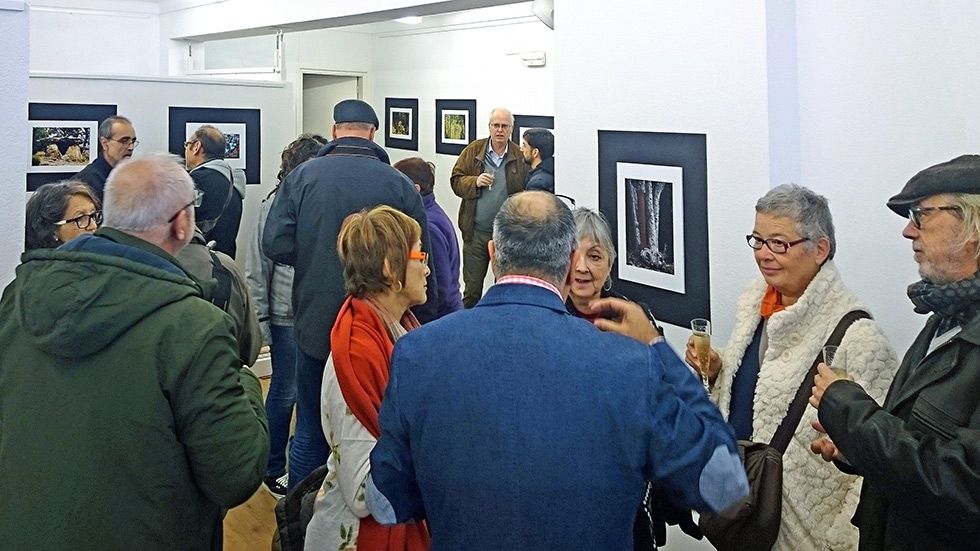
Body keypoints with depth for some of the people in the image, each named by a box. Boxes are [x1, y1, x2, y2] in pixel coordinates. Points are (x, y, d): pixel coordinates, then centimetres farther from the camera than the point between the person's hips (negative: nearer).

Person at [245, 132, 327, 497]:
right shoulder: (276, 205, -6)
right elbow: (257, 268, -2)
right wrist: (259, 320, -4)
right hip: (288, 317, -3)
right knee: (285, 393, 8)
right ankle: (274, 469, 24)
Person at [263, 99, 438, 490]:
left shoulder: (301, 177, -6)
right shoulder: (399, 185, -7)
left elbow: (275, 245, -10)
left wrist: (313, 258, 9)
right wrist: (424, 326, 4)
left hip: (316, 327, 1)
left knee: (310, 432, 14)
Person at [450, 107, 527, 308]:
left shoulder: (520, 156, 0)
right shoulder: (473, 150, 3)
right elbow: (456, 181, 3)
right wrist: (475, 182, -17)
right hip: (476, 231, 1)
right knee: (472, 286, 8)